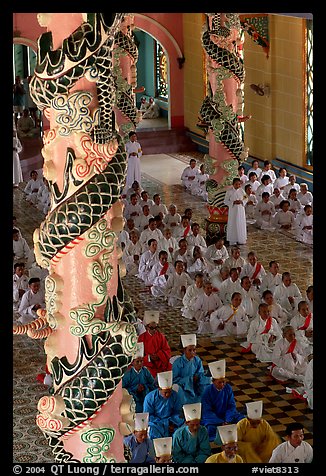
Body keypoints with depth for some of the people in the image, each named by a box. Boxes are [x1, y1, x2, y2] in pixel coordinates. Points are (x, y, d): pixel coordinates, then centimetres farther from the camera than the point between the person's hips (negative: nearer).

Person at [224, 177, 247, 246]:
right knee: (233, 225, -1)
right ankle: (233, 241, 6)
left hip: (241, 210, 3)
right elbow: (226, 201, -4)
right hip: (233, 210, -3)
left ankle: (241, 240, 16)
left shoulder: (241, 191, 3)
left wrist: (241, 202, -11)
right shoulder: (229, 191, -7)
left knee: (241, 224, 6)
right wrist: (233, 202, -17)